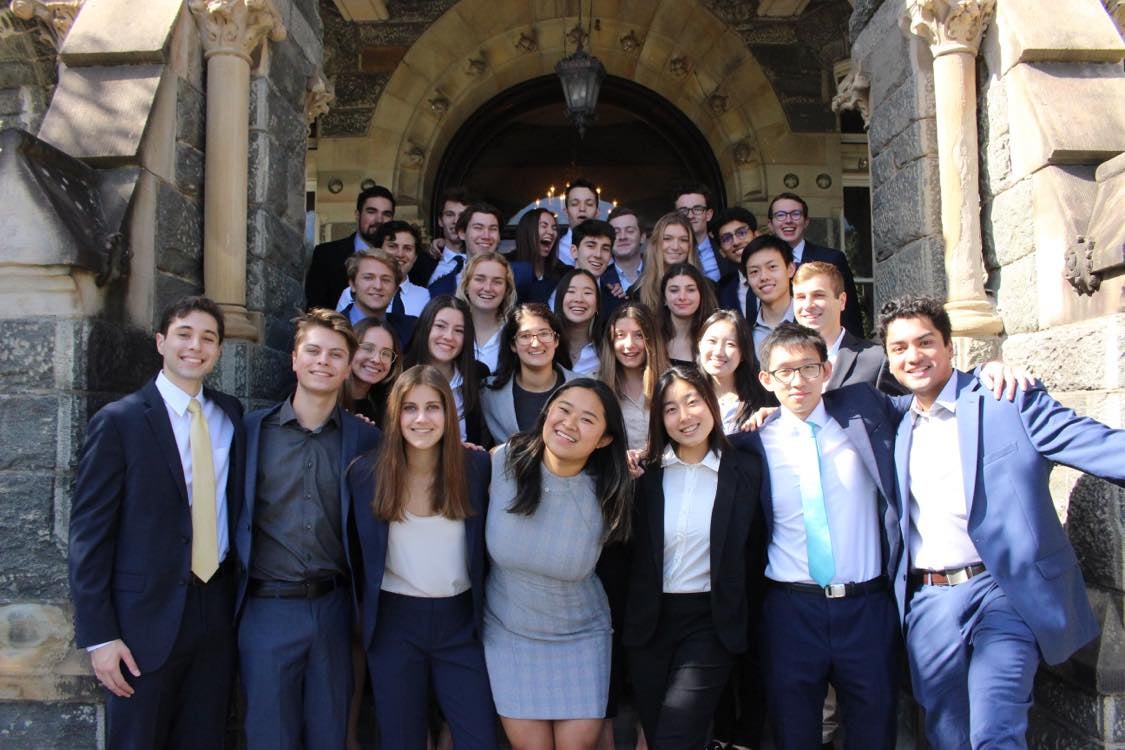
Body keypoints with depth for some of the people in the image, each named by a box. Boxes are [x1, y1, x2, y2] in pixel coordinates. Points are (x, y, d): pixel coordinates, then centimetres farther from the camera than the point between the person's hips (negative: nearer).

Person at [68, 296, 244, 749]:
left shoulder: (231, 415, 6)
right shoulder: (119, 421, -7)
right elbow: (89, 534, -9)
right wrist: (98, 635, -11)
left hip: (217, 609, 4)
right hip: (146, 616, -4)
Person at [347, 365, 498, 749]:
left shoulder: (476, 466, -7)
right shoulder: (366, 471, -7)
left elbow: (487, 541, 2)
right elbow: (355, 550, 5)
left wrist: (485, 610, 2)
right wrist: (362, 612, 7)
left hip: (461, 622, 0)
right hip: (393, 623, 0)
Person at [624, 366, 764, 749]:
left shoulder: (746, 468, -5)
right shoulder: (645, 471, -2)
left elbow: (753, 550, 0)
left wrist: (746, 619, 1)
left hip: (711, 621, -3)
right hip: (648, 620, 3)